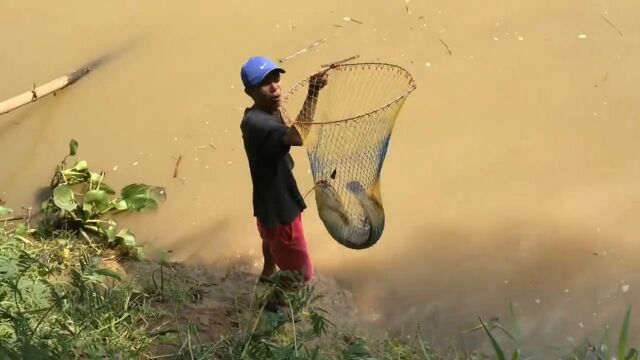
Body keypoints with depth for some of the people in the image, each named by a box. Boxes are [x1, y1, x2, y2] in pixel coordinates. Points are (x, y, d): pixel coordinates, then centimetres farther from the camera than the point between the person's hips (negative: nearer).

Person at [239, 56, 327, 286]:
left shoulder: (269, 112, -4)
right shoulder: (255, 123, -36)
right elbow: (296, 137, -54)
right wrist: (312, 94, -56)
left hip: (276, 201, 11)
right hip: (278, 209, -11)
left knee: (273, 241, 39)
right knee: (299, 275, 2)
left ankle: (268, 275, 66)